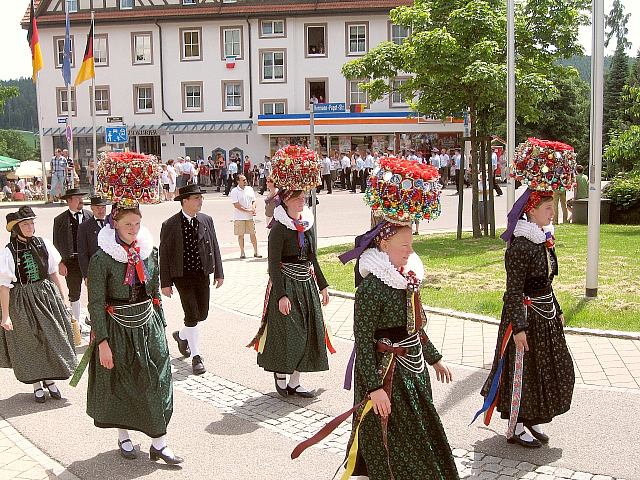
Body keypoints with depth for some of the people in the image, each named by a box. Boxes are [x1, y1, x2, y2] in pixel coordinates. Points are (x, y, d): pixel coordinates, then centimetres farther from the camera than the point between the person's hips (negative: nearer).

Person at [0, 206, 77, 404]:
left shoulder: (43, 244, -2)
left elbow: (54, 273, 6)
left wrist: (62, 299, 9)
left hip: (47, 295, 3)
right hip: (22, 301, -3)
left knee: (52, 338, 9)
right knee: (29, 342, 8)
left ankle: (50, 379, 29)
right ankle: (36, 384, 25)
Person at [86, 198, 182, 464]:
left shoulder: (149, 252, 1)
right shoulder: (102, 259, -13)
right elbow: (96, 303, -12)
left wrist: (161, 327, 11)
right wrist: (102, 342, -15)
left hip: (148, 325, 4)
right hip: (117, 329, -4)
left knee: (157, 382, 4)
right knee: (120, 383, 11)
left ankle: (159, 443, 15)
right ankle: (123, 437, 32)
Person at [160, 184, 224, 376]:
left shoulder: (206, 220, 3)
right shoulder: (170, 225, -8)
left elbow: (214, 247, 9)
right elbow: (164, 255, -5)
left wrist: (218, 273, 7)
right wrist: (165, 283, -8)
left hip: (202, 273, 5)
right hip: (182, 275, -4)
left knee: (202, 313, 9)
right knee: (192, 315, -7)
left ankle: (182, 336, 39)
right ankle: (196, 357, 7)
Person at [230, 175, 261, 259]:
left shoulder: (250, 189, 9)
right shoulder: (234, 191, -6)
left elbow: (253, 201, 14)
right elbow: (236, 205, -12)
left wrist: (253, 209, -7)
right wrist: (247, 210, -16)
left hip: (250, 216, 4)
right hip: (239, 217, -4)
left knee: (253, 233, 5)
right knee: (241, 235, 2)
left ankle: (256, 252, 13)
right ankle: (242, 253, 12)